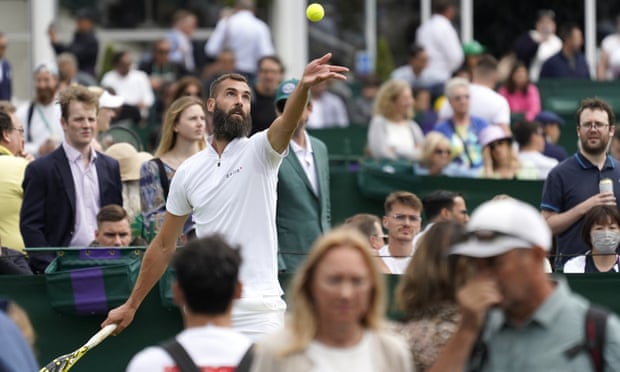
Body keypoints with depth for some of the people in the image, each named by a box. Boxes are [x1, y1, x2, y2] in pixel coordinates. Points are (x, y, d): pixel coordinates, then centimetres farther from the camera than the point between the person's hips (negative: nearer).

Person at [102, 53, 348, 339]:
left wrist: (303, 86, -45)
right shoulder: (188, 172, 10)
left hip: (257, 313, -4)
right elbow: (164, 245, 18)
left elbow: (287, 122, -23)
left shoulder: (259, 152, 0)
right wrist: (131, 305, 18)